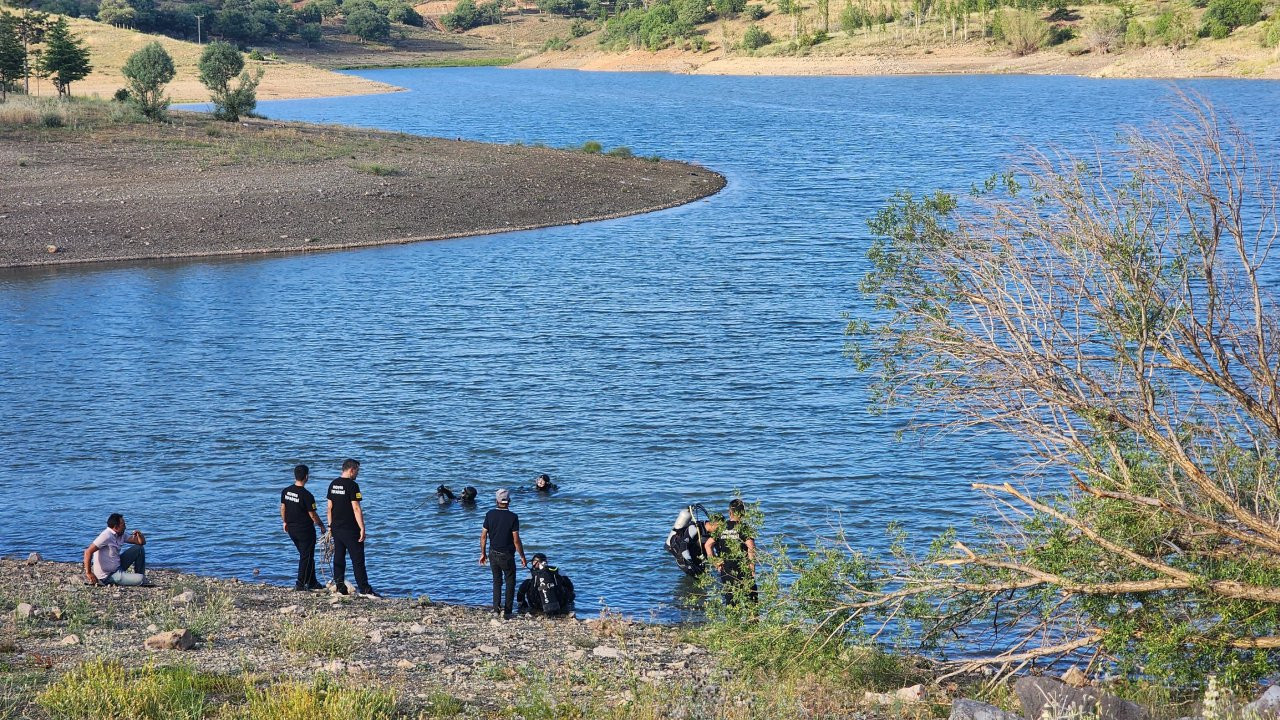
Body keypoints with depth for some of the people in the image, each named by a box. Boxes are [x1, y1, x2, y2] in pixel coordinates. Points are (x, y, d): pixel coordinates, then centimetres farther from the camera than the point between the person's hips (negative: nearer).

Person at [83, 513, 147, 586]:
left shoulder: (121, 535, 5)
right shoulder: (106, 536, -22)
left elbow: (142, 542, 12)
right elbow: (88, 551, -28)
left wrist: (139, 535, -12)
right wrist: (88, 573, -30)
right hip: (108, 575, -10)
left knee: (139, 549, 9)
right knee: (140, 579, -24)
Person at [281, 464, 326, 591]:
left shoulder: (286, 491, -1)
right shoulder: (307, 495, -20)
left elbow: (282, 508, 9)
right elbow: (312, 515, -15)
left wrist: (285, 522, 23)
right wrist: (321, 525, 1)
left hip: (291, 528, 7)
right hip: (305, 530, -7)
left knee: (305, 555, 18)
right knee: (306, 557, 4)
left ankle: (312, 582, 24)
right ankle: (300, 583, 2)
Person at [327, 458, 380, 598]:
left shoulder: (333, 485, 8)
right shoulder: (352, 485, -14)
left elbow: (330, 508, 12)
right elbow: (356, 509, -18)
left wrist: (330, 526, 19)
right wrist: (362, 528, -16)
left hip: (336, 528, 7)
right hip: (350, 529, -7)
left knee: (339, 558, 10)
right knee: (358, 560, -4)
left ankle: (340, 588, 12)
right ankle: (364, 589, -5)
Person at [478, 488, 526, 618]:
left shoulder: (489, 515, -5)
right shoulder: (513, 517, -15)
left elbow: (483, 536, -1)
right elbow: (516, 540, -15)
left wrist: (483, 553, 11)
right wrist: (522, 557, -5)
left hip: (493, 554, 3)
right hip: (507, 555, -3)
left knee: (497, 581, 18)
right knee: (510, 583, 10)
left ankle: (496, 609, 13)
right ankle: (507, 611, 6)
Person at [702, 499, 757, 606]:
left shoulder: (721, 528, 4)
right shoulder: (744, 528, -9)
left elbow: (707, 545, 5)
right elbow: (751, 548, -21)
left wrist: (715, 562, 8)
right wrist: (752, 567, -13)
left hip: (726, 570, 4)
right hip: (743, 570, -4)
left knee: (730, 602, 11)